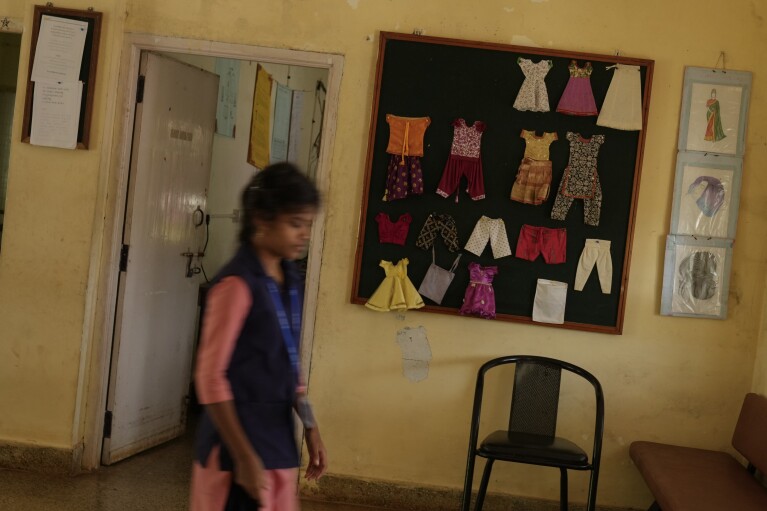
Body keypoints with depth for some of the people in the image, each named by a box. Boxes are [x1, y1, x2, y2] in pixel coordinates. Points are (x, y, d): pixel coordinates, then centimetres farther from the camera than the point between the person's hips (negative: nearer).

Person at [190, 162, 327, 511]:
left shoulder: (290, 283, 6)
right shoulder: (237, 285, -17)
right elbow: (210, 377, -18)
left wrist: (310, 428, 13)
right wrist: (244, 456, -20)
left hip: (278, 443, 8)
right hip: (239, 446, -8)